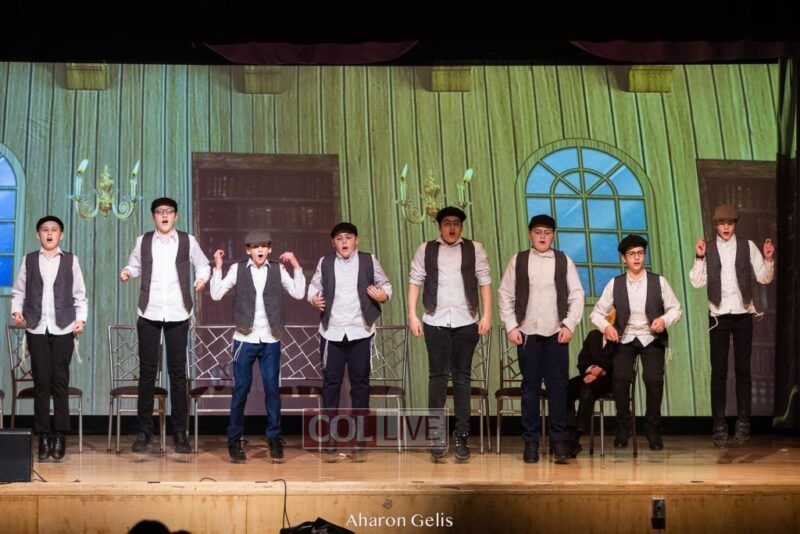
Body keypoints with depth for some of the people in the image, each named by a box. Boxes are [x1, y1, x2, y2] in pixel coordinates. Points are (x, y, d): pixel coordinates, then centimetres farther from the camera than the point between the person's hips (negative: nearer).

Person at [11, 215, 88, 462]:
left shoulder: (70, 261, 8)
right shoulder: (29, 260, 10)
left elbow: (80, 295, 8)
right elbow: (18, 291, 10)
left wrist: (81, 319, -4)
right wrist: (16, 311, -6)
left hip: (63, 329, -1)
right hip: (36, 328, 1)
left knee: (60, 382, -1)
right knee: (41, 382, 0)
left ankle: (59, 436, 4)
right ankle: (44, 436, 5)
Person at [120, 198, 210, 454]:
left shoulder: (187, 241, 4)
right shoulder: (143, 241, 6)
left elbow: (202, 264, 14)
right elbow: (135, 265, 16)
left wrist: (202, 277, -6)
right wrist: (128, 272, -6)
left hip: (178, 315, -1)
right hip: (149, 314, 1)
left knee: (178, 372, 2)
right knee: (147, 372, 2)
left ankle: (180, 433, 7)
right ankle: (144, 432, 9)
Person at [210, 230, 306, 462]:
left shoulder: (278, 269, 4)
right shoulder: (237, 269, 1)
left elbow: (298, 293, -1)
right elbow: (216, 294, -3)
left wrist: (296, 266, -6)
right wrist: (218, 268, -10)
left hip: (270, 340, 1)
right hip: (244, 339, -1)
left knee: (272, 389, 4)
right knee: (241, 389, 1)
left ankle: (274, 438, 14)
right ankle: (235, 439, 11)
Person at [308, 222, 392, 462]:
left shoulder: (369, 261, 4)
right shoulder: (325, 263, 7)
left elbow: (385, 284, 10)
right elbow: (314, 286, 15)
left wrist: (384, 295, -11)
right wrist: (313, 299, -5)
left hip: (360, 332, 0)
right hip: (332, 332, 1)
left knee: (360, 384, 3)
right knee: (331, 384, 1)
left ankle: (359, 442, 10)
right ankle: (330, 442, 6)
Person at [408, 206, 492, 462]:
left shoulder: (474, 249, 7)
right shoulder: (426, 250, 8)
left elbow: (484, 281, 4)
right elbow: (415, 281, 7)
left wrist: (487, 315, -3)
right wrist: (412, 315, -1)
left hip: (466, 322, 0)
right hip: (435, 321, 0)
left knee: (462, 377, 3)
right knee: (438, 376, 0)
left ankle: (462, 436, 7)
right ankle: (437, 436, 4)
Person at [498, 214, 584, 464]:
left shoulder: (564, 261, 7)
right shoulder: (518, 261, 6)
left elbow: (577, 295, 7)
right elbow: (505, 295, 6)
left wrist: (569, 325, -3)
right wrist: (511, 327, -1)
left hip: (557, 333, 0)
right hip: (527, 333, 0)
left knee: (558, 386, -3)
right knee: (530, 387, 2)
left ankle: (559, 442, 3)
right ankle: (530, 442, 8)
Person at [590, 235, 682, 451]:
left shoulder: (659, 282, -1)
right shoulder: (614, 284, 0)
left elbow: (675, 309, 5)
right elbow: (597, 313, 4)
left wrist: (664, 320, -16)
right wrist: (606, 326, -17)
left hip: (651, 338, 0)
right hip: (625, 338, 0)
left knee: (654, 379, -20)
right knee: (621, 377, -23)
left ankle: (653, 431, 0)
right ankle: (623, 429, -3)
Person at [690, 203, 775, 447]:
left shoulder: (748, 247, 3)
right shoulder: (707, 249, 2)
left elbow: (764, 278, 1)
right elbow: (697, 282, -4)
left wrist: (769, 259, -16)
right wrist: (699, 258, -16)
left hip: (743, 316, 0)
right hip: (718, 317, 0)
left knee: (743, 370, 5)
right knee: (718, 372, 0)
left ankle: (743, 424, 11)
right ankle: (719, 427, 3)